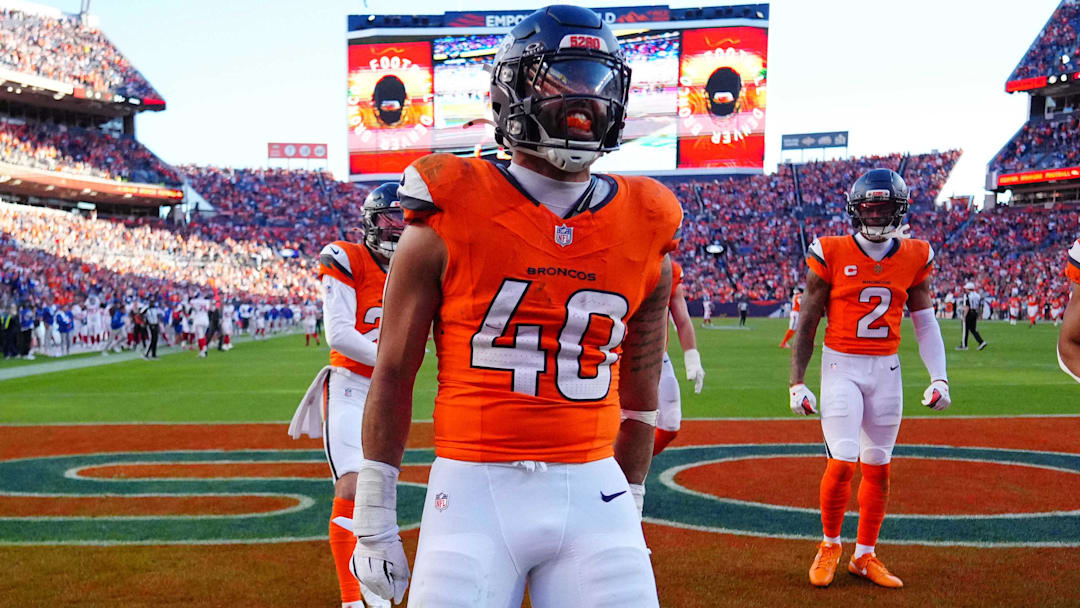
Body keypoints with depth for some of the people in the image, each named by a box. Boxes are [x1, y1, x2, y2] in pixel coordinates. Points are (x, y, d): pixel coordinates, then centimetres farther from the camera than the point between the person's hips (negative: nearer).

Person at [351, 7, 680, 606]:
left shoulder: (646, 233, 6)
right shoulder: (449, 220, -4)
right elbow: (392, 375, 2)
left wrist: (630, 509, 19)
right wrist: (373, 519, 3)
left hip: (593, 490, 3)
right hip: (474, 489, -2)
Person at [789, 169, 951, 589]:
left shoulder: (914, 258, 3)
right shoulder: (832, 255, -6)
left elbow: (925, 322, 8)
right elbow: (807, 323, -2)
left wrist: (939, 378, -2)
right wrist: (797, 383, -4)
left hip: (887, 370, 3)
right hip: (842, 366, -3)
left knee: (878, 468, 7)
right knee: (842, 463, -10)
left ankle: (864, 556, 22)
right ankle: (829, 546, 15)